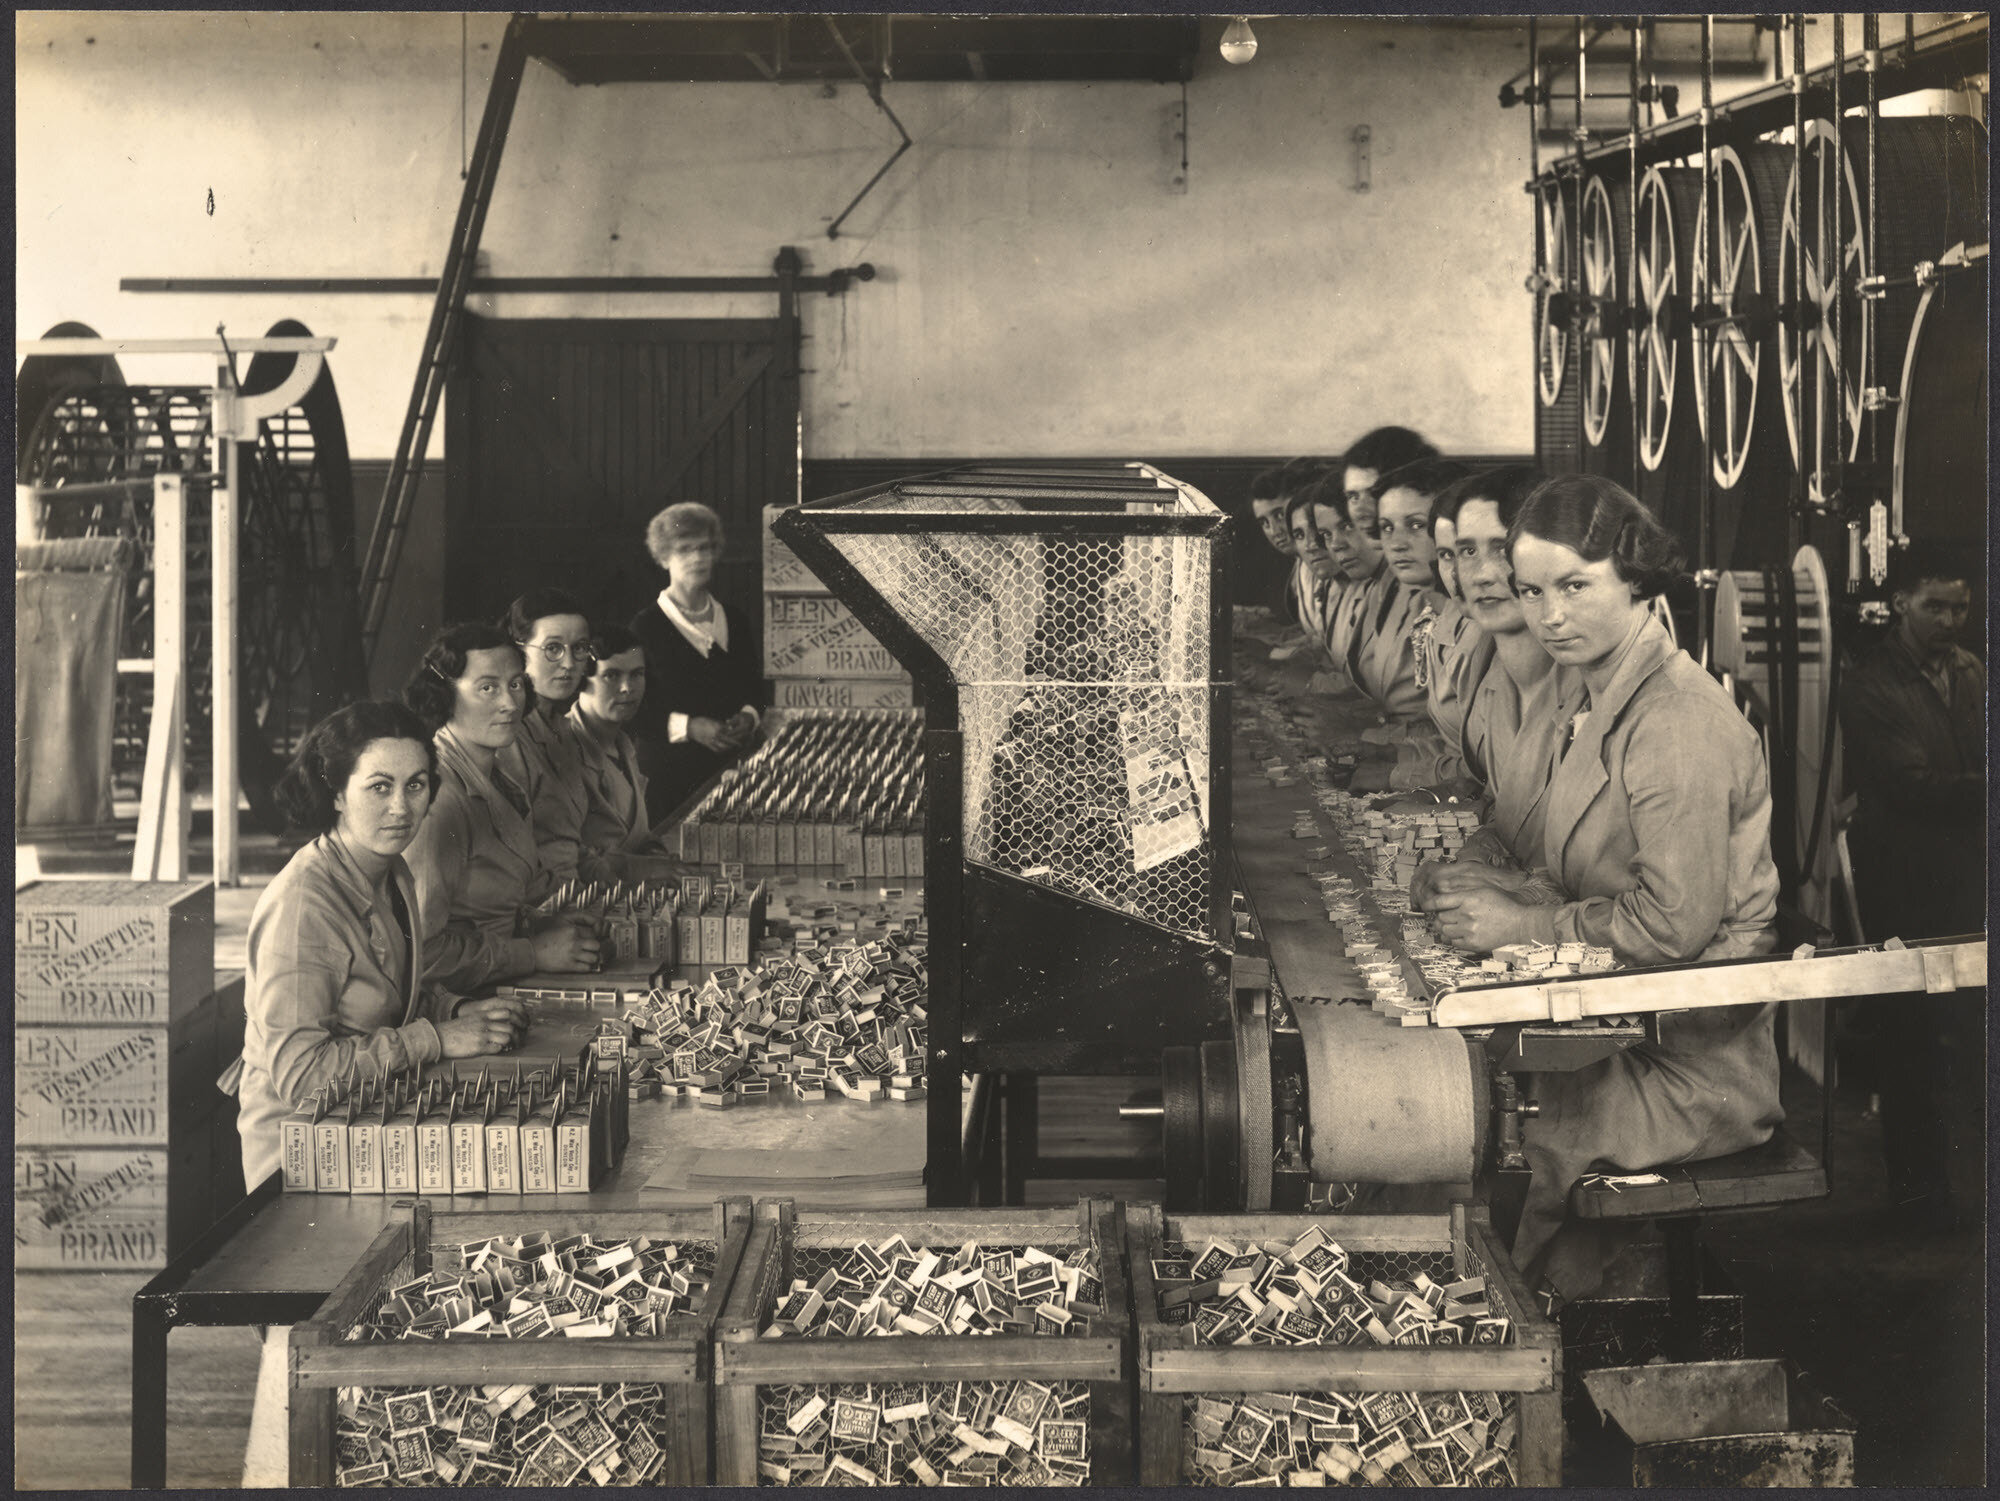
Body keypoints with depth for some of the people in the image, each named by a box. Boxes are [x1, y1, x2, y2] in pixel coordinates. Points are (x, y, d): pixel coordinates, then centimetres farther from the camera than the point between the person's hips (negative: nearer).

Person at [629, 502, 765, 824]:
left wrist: (749, 717, -3)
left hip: (732, 769, 4)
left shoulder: (734, 620, 13)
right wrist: (688, 727, -18)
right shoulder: (646, 627, -3)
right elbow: (632, 711, -7)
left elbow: (756, 686, 19)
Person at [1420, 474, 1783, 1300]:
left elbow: (1673, 923, -23)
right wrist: (1503, 897, 0)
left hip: (1701, 1058, -9)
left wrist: (1525, 924, -16)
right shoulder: (1591, 690, 9)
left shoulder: (1677, 723, -21)